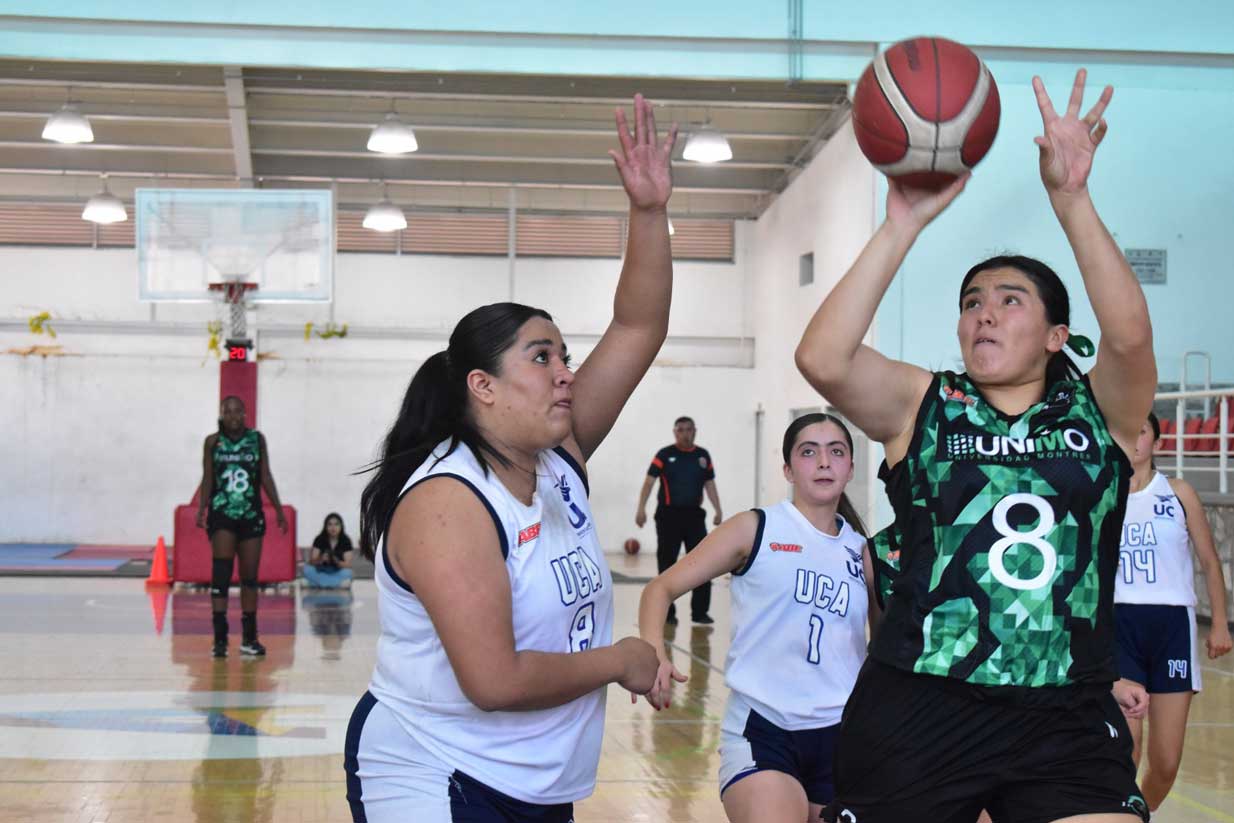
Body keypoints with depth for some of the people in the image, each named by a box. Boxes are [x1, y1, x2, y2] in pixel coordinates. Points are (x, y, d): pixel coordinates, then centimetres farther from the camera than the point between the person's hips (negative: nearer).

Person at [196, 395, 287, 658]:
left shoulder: (257, 439, 5)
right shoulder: (213, 442, 2)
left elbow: (266, 476, 7)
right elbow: (207, 478, 2)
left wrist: (278, 510, 5)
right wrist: (202, 508, -11)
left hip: (251, 515, 2)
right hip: (222, 514, -2)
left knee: (250, 575, 7)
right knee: (221, 571, -14)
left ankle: (249, 637, 16)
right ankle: (220, 638, -14)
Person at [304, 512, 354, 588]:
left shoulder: (346, 541, -7)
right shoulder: (319, 540, -5)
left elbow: (348, 565, -13)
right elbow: (312, 562, -13)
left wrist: (337, 561, -34)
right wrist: (321, 559, -35)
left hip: (338, 574, -1)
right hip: (321, 573, 1)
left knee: (347, 573, -33)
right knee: (307, 569, -28)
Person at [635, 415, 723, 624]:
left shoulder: (703, 455, 8)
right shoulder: (665, 455, -3)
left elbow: (709, 484, 13)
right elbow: (649, 482, -7)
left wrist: (718, 511, 3)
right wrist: (641, 509, -17)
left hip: (694, 514, 3)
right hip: (669, 515, -3)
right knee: (667, 564, 4)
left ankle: (700, 612, 7)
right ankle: (667, 611, 13)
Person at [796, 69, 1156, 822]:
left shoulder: (1102, 410, 5)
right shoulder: (922, 405, 4)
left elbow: (1131, 335, -16)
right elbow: (822, 359, -14)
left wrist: (1070, 199, -22)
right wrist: (904, 224, -16)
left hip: (1068, 722, 0)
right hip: (917, 713, 0)